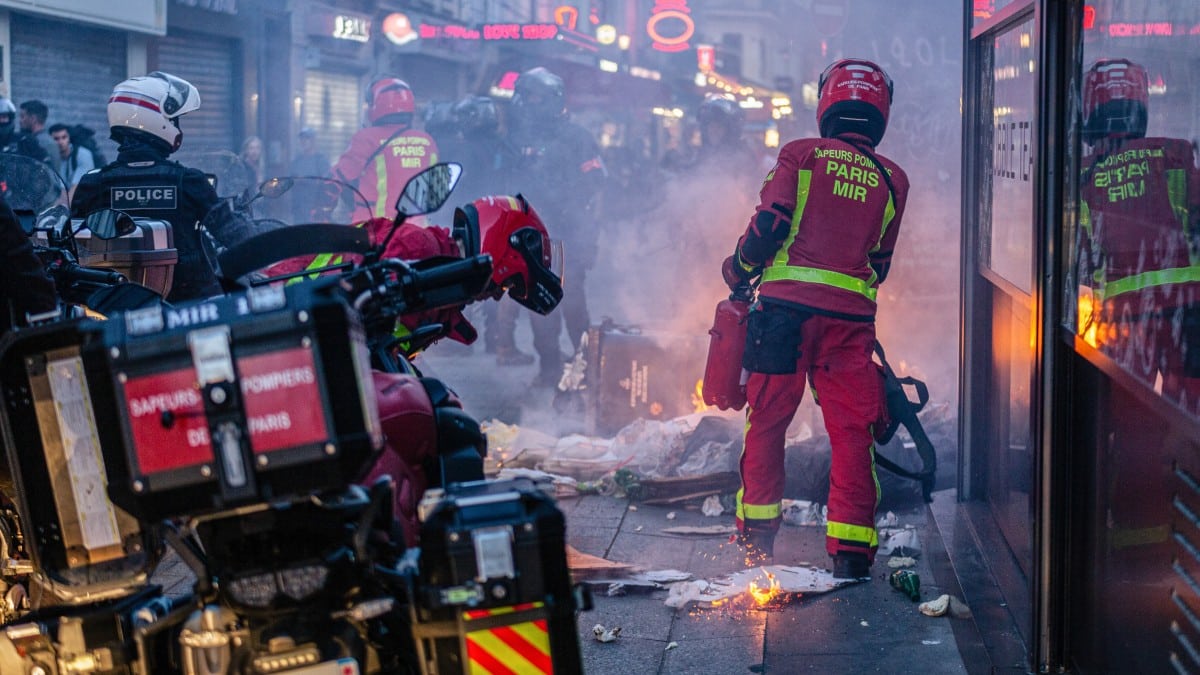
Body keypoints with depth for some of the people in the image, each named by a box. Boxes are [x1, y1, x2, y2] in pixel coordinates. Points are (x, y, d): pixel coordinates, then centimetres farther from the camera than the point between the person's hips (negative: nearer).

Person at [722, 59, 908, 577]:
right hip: (852, 317, 1)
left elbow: (769, 223, -7)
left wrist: (739, 270, 10)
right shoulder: (892, 179, 12)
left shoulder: (800, 155, 3)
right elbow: (880, 263, 15)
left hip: (787, 306, -1)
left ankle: (757, 533, 19)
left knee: (767, 419, 12)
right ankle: (851, 548, 1)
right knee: (852, 431, 5)